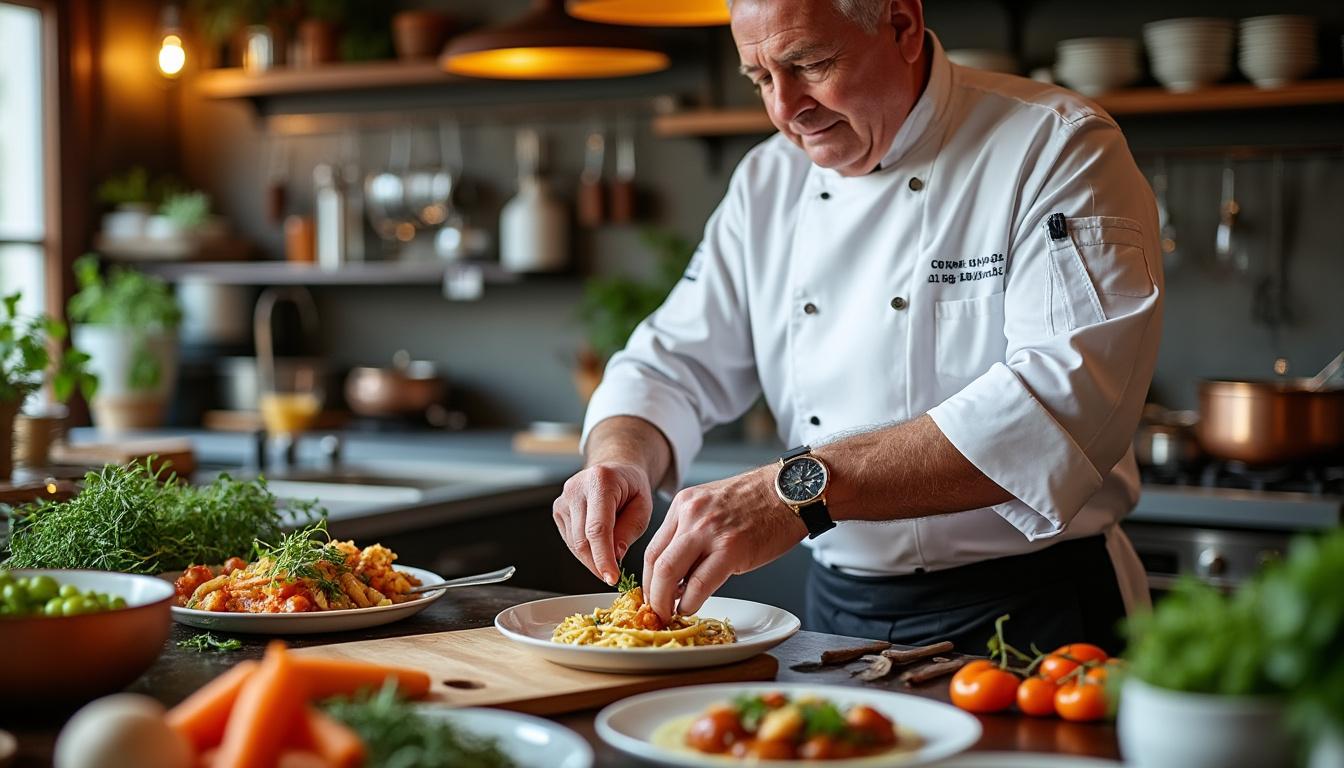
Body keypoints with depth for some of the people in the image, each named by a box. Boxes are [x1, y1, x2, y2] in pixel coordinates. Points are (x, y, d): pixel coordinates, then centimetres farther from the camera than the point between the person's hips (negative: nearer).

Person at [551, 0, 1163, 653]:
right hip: (839, 611, 5)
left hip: (1028, 616, -4)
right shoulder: (769, 182, 8)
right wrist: (622, 459, -15)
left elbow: (1066, 397, -25)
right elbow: (674, 364, 10)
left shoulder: (1057, 148, -11)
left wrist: (802, 488, -33)